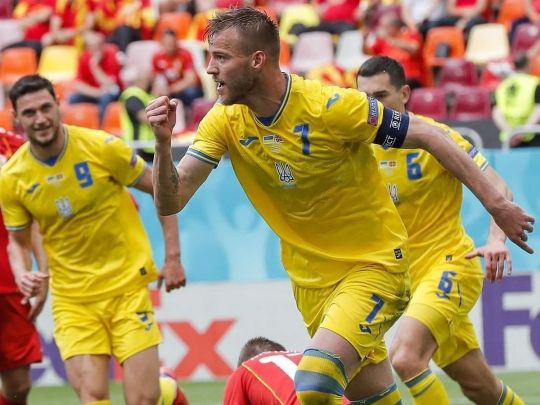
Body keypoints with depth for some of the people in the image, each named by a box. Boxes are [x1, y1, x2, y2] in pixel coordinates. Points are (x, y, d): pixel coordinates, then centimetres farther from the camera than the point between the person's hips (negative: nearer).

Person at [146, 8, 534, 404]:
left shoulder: (332, 107, -22)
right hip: (309, 278, 6)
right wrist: (163, 142, -27)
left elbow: (425, 134, -14)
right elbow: (170, 203, -8)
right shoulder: (224, 122, -7)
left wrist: (495, 202, -14)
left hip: (372, 265, -6)